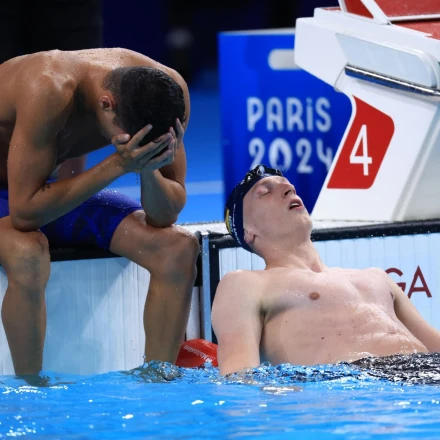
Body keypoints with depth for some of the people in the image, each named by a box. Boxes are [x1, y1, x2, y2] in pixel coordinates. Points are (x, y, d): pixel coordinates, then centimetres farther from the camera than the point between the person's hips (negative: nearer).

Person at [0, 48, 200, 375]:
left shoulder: (167, 90, -19)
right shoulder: (48, 91, -37)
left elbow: (164, 216, -13)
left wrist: (148, 169, -35)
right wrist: (118, 165, -40)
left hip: (51, 191, 6)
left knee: (179, 247, -14)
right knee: (28, 255, -40)